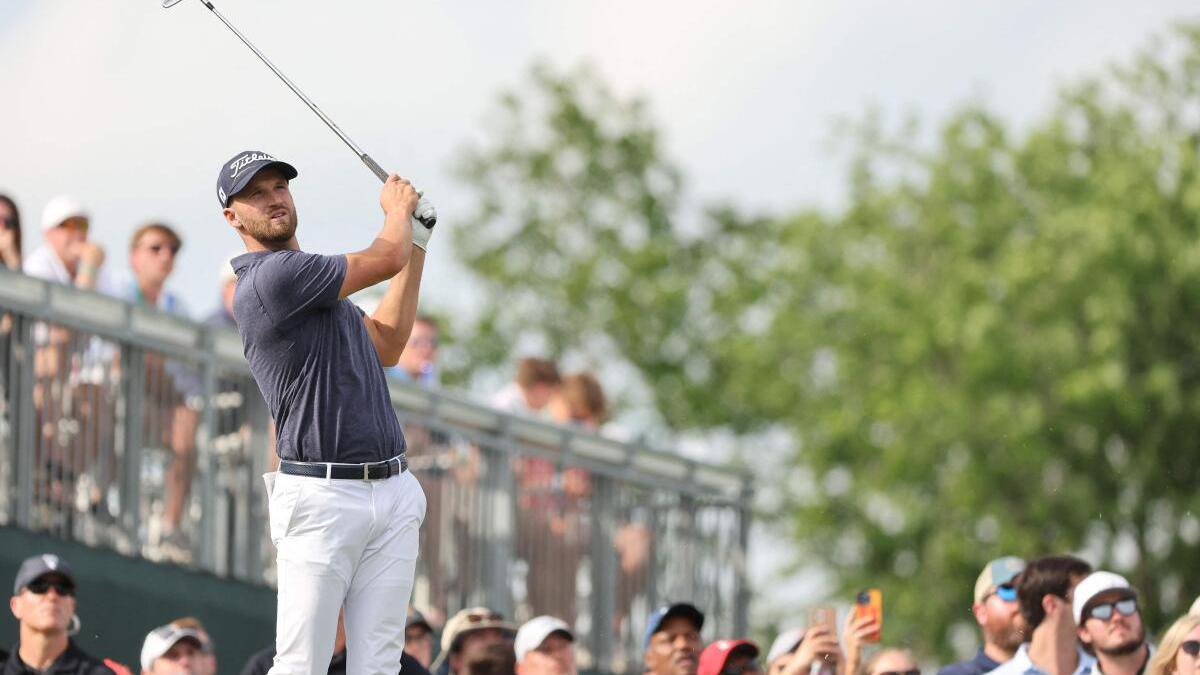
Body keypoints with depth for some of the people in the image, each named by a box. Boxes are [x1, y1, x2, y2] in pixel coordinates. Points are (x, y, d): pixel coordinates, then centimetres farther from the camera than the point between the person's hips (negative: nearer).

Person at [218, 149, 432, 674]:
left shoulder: (311, 280, 20)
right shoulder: (271, 276, -12)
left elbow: (385, 346, 26)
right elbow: (387, 259, -8)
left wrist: (416, 244, 24)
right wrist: (399, 207, 15)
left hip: (392, 490, 8)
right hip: (322, 497, -8)